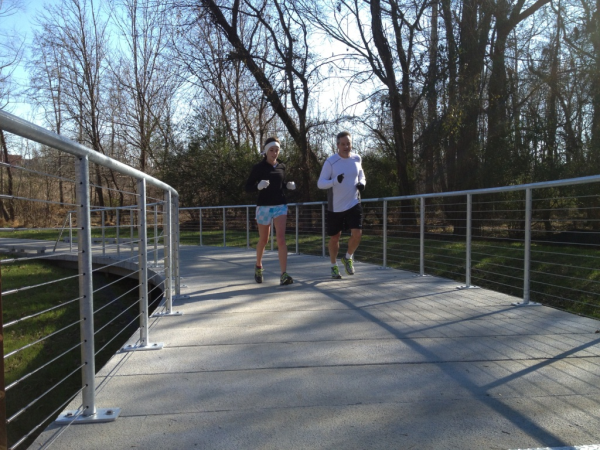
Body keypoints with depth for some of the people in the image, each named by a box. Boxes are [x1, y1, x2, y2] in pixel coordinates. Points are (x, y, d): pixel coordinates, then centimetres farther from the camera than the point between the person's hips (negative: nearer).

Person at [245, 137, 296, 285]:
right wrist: (259, 186, -25)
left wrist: (289, 185, 1)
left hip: (280, 205, 2)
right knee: (263, 240, 11)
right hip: (264, 206, -2)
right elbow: (248, 187, -6)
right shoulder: (258, 167, -5)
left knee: (281, 238, -11)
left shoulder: (282, 167, 7)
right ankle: (258, 267, 37)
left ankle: (284, 275, -14)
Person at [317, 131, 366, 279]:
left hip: (354, 204, 2)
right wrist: (335, 180, -31)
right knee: (334, 238, 8)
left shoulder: (357, 159, 2)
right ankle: (334, 266, 31)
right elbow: (320, 183, -13)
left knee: (357, 233, -12)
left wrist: (362, 183, -2)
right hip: (335, 207, -2)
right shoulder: (330, 161, -12)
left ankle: (348, 258, 17)